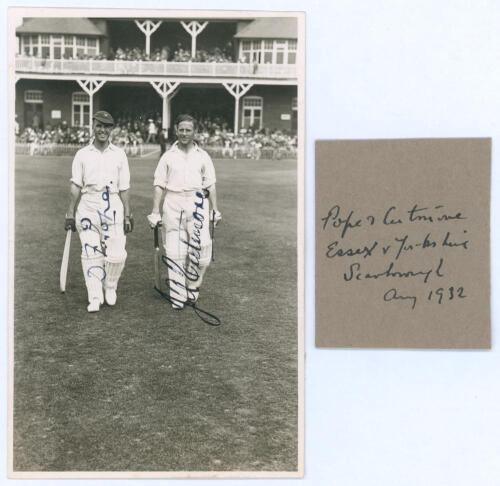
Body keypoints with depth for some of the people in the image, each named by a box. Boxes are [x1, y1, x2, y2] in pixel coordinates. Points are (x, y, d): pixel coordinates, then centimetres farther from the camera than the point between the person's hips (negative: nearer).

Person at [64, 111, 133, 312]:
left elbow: (124, 189, 6)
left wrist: (127, 215, 3)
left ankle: (110, 287, 19)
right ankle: (95, 298, 7)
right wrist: (70, 213, 0)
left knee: (117, 254, -7)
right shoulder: (82, 154, 7)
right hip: (88, 208, 0)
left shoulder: (119, 154, 7)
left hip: (113, 207, 0)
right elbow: (75, 186, 5)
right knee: (91, 253, 0)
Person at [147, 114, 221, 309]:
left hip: (197, 205, 0)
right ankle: (177, 295, 8)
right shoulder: (168, 156, 9)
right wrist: (155, 212, 0)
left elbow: (211, 185, 10)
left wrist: (214, 209, 2)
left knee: (201, 248, -11)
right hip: (173, 205, 0)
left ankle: (192, 286, 11)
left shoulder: (203, 156, 11)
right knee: (174, 252, 0)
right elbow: (158, 185, 6)